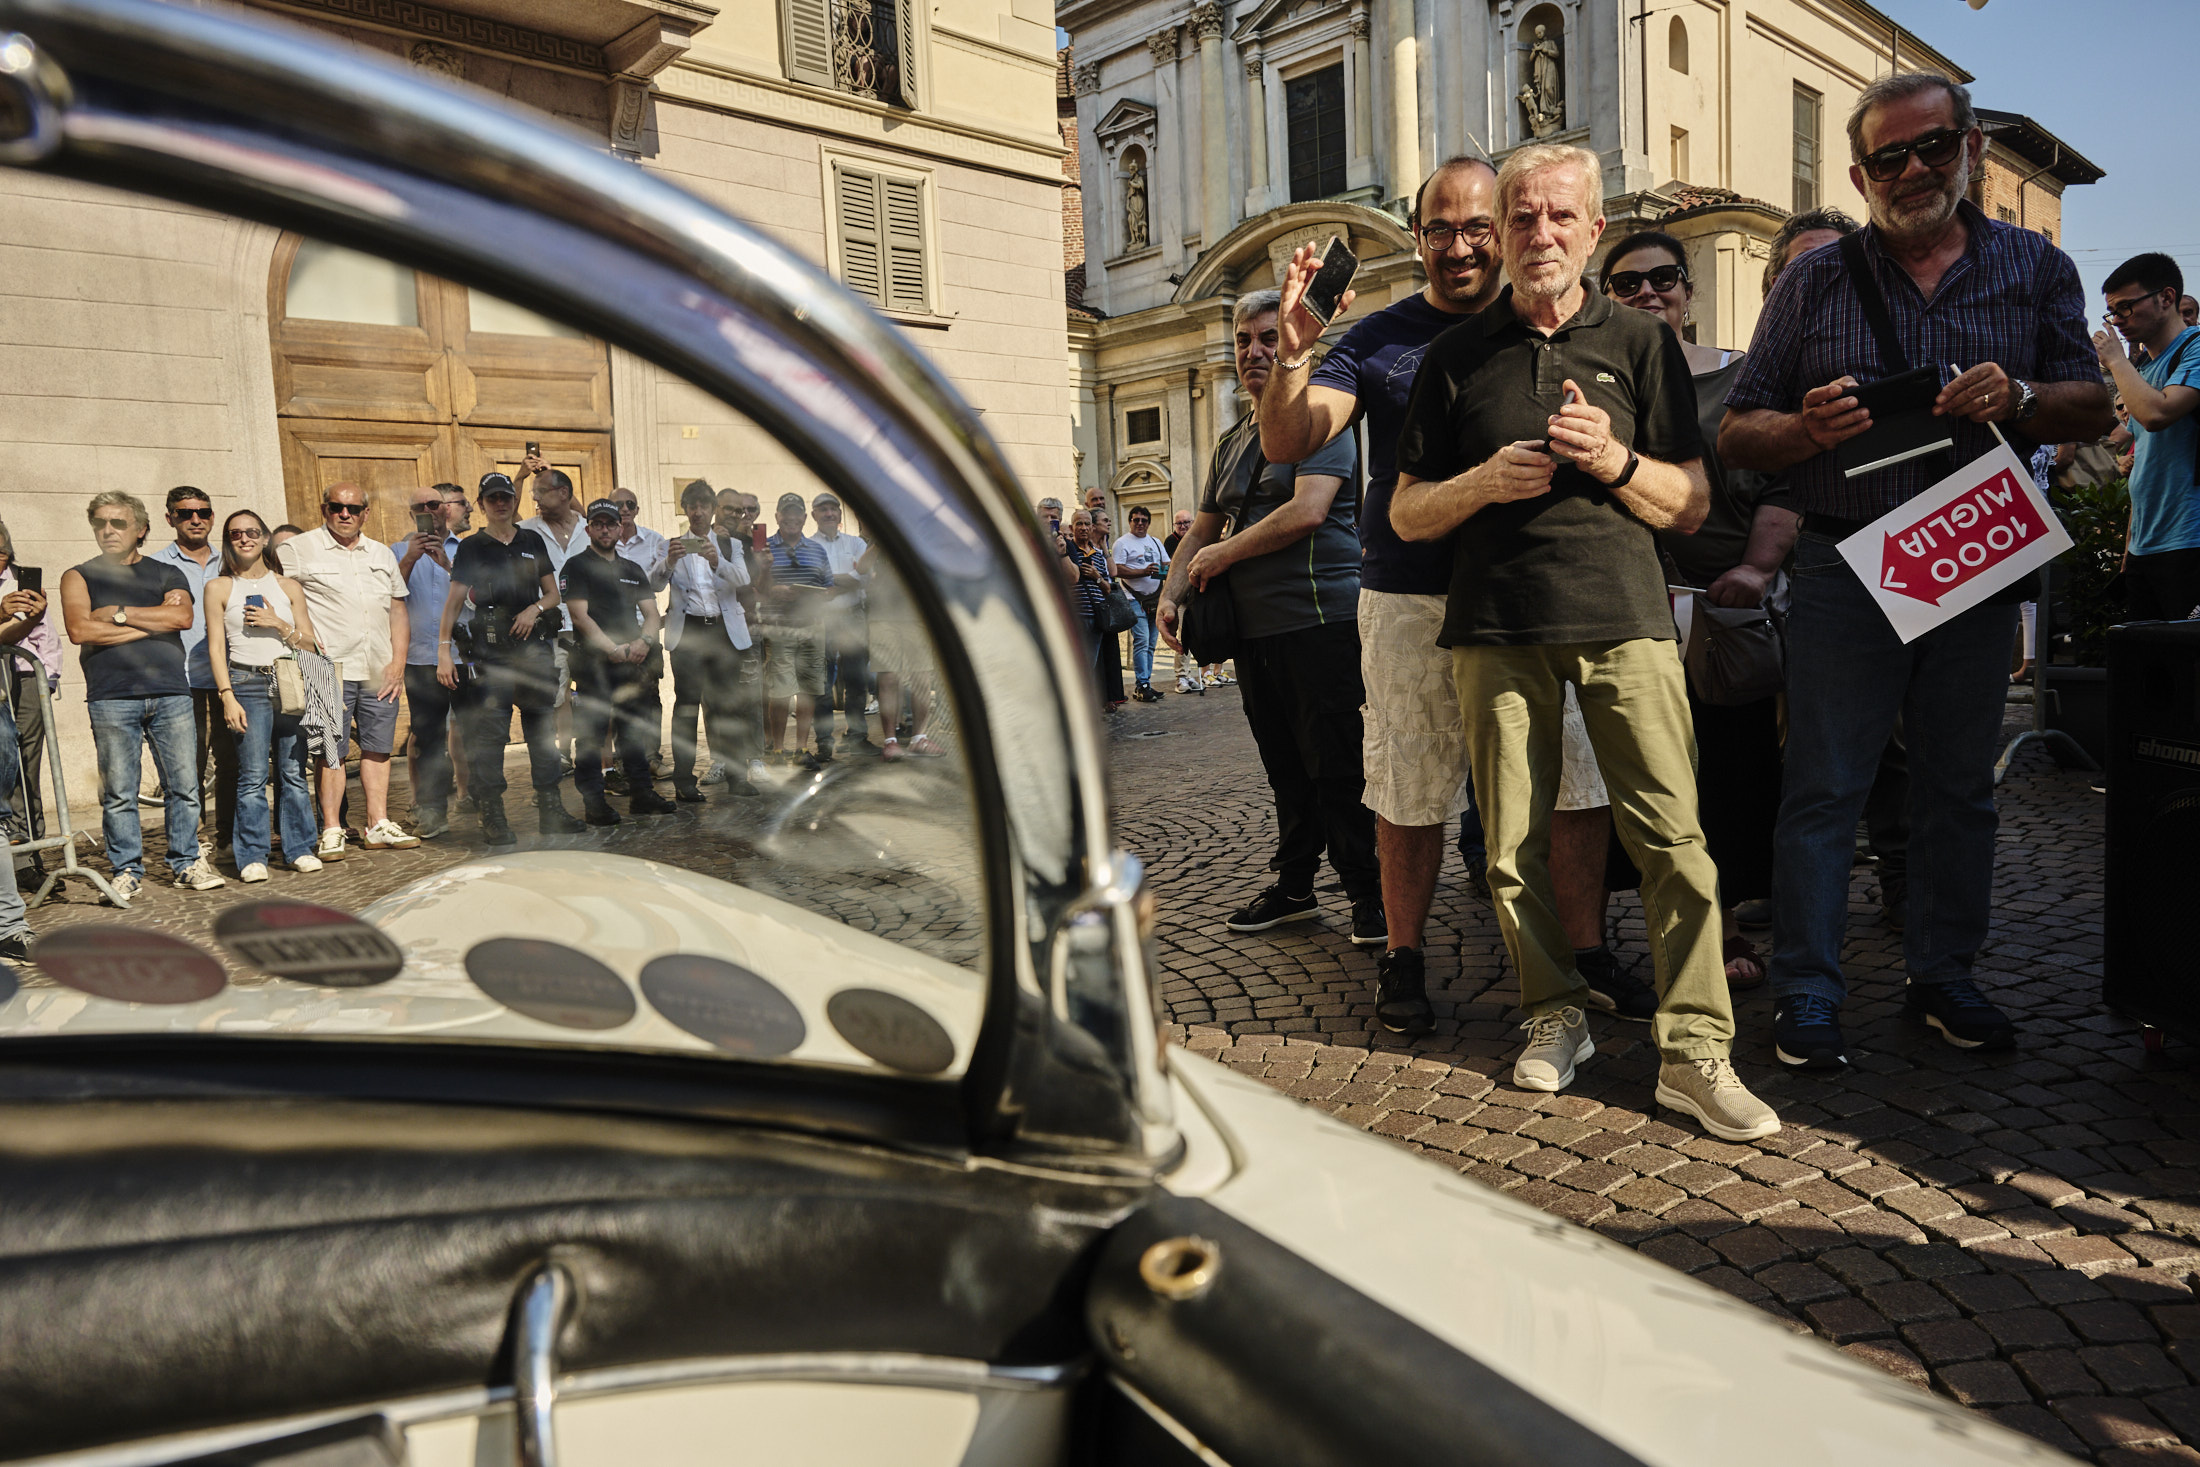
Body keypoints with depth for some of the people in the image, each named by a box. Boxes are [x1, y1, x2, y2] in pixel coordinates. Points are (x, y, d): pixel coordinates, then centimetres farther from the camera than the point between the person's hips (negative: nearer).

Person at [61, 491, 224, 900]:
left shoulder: (166, 573, 17)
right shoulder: (79, 576, 14)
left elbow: (182, 616, -3)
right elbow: (79, 629, -4)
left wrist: (119, 613, -4)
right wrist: (151, 625, -3)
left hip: (170, 693, 1)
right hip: (111, 698, -1)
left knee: (184, 785, 1)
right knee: (118, 791, -1)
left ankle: (186, 862, 11)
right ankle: (127, 869, 10)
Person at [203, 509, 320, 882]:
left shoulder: (288, 586, 13)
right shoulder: (219, 588, 7)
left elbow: (309, 642, 12)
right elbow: (216, 647, 2)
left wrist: (278, 624, -6)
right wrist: (228, 697, -7)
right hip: (247, 685, -2)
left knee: (294, 771, 2)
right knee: (253, 775, -7)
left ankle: (300, 849, 11)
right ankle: (252, 857, 0)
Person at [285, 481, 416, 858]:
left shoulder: (382, 555, 17)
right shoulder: (300, 550, 2)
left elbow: (398, 612, 16)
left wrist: (398, 664, 6)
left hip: (380, 672, 5)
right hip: (331, 669, -4)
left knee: (378, 747, 8)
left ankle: (377, 825, 16)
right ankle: (331, 831, 2)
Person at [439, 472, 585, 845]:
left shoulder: (532, 542, 13)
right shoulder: (471, 547, 3)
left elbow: (554, 594, 16)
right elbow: (454, 602, -2)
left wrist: (536, 608, -6)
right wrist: (444, 651, -10)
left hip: (535, 644, 4)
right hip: (491, 648, -4)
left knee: (543, 726, 6)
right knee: (489, 731, -6)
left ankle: (551, 811, 14)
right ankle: (492, 817, 0)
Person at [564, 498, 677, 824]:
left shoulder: (633, 570, 19)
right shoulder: (576, 566, 1)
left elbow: (651, 613, 13)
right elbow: (580, 616, -8)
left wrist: (643, 641, -8)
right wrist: (615, 649, -14)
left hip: (634, 662, 5)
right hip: (594, 662, -5)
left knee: (636, 729, 9)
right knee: (591, 734, -4)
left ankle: (641, 793, 17)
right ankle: (594, 803, 1)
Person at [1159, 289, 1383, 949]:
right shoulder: (1230, 444, 19)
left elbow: (1306, 512, -19)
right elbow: (1204, 528, 25)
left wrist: (1221, 556, -9)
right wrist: (1172, 593, 8)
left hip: (1321, 619, -7)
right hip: (1255, 628, 8)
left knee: (1336, 766, -4)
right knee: (1286, 767, 15)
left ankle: (1369, 893, 7)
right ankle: (1293, 886, 25)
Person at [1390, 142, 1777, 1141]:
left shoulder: (1642, 343, 13)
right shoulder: (1456, 357, 14)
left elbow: (1693, 504, 10)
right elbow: (1406, 514, 11)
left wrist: (1614, 461, -9)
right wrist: (1484, 483, -8)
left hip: (1623, 616, 0)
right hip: (1496, 625, 1)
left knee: (1672, 836, -8)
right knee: (1513, 849, 2)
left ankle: (1694, 1051, 0)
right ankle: (1555, 1017, 20)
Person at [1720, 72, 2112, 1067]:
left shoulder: (2034, 267, 9)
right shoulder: (1814, 282, 5)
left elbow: (2093, 410, 6)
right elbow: (1737, 436, 2)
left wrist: (2019, 400, -15)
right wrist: (1806, 430, -19)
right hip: (1846, 567, -2)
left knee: (1959, 786, 10)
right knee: (1822, 786, -3)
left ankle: (1943, 976, 24)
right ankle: (1807, 994, 6)